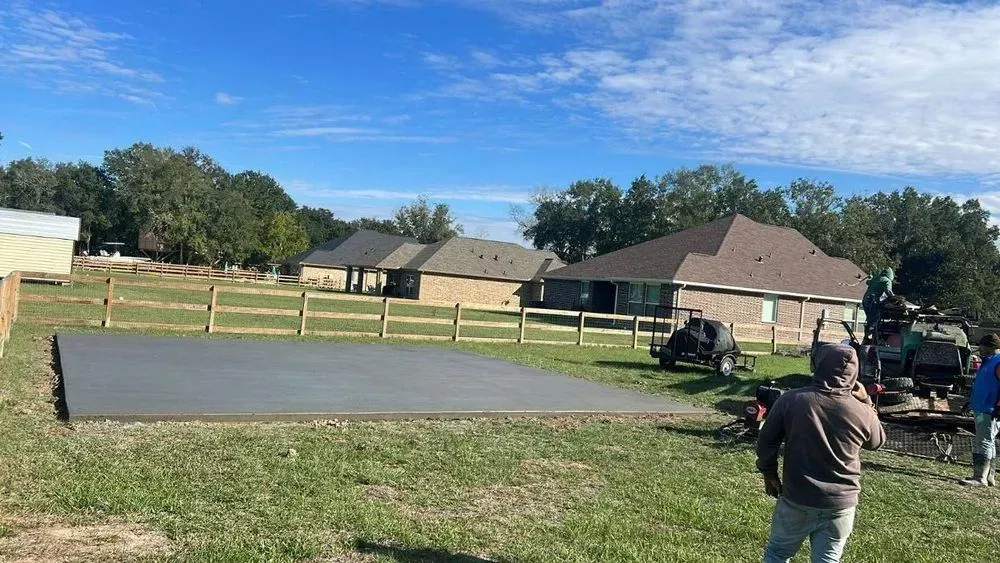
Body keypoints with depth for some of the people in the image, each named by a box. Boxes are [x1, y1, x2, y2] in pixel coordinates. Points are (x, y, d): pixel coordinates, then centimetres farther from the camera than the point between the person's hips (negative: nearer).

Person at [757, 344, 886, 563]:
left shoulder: (791, 400, -12)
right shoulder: (862, 411, -9)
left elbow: (766, 442, -5)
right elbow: (877, 442, 13)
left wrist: (769, 474, 10)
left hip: (797, 500, -1)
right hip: (841, 504, 1)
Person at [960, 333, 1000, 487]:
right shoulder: (987, 362, 18)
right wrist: (971, 401, 25)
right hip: (981, 410, 11)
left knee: (984, 443, -12)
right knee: (980, 442, 15)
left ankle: (980, 478, -13)